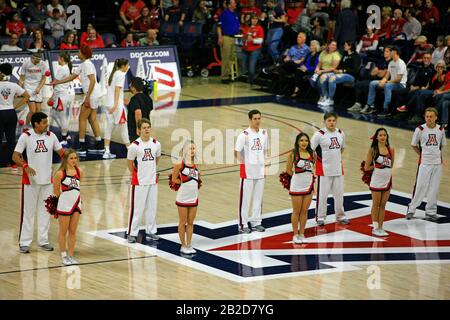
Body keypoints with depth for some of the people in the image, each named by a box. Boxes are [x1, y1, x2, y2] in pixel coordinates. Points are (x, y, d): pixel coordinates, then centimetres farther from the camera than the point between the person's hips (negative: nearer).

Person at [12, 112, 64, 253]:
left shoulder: (51, 136, 2)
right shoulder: (26, 136, -10)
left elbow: (61, 152, 8)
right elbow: (15, 156, -12)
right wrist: (25, 166, -30)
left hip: (47, 180, 4)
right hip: (31, 180, -4)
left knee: (45, 211, 10)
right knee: (28, 212, 1)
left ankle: (43, 241, 20)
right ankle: (24, 242, 8)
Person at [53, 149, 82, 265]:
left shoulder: (79, 172, 0)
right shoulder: (60, 174, -13)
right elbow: (56, 191, -5)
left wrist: (75, 197, 10)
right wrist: (65, 197, 4)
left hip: (76, 204, 4)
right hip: (64, 205, -4)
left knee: (73, 231, 9)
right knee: (63, 231, 6)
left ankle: (70, 255, 17)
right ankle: (64, 256, 15)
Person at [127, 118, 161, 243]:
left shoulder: (156, 144, 1)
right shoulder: (134, 146, -12)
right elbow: (130, 163, -1)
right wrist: (137, 174, 4)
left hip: (153, 180, 4)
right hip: (139, 181, -4)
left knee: (152, 207, 11)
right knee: (137, 208, -2)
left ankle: (150, 231, 22)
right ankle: (132, 233, 5)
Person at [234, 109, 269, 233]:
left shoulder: (264, 133, 6)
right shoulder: (244, 135, -12)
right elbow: (237, 152, -9)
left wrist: (263, 165, 12)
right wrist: (244, 164, -6)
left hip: (260, 171, 6)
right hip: (247, 171, -5)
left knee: (258, 197, 12)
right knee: (245, 198, -1)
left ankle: (256, 222, 22)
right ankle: (243, 225, 4)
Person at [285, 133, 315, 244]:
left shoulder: (312, 153, 1)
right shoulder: (293, 154, -10)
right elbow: (288, 170, -3)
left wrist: (307, 176, 8)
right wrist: (298, 176, 4)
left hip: (308, 185, 4)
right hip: (296, 186, -4)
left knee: (304, 211, 9)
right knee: (296, 212, 4)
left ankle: (302, 234, 18)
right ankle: (295, 235, 13)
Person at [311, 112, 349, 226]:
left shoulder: (340, 133, 7)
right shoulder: (319, 134, -11)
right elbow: (310, 150, -9)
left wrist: (339, 159, 13)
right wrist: (318, 160, -11)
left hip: (338, 169, 5)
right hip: (324, 170, -5)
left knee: (339, 194, 12)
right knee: (322, 194, -1)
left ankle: (340, 216, 24)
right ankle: (320, 217, 8)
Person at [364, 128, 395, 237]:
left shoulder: (391, 150, 2)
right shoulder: (373, 150, -8)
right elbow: (366, 167, -6)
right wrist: (377, 166, -5)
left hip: (387, 181, 4)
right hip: (376, 181, -4)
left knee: (383, 205, 9)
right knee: (376, 205, 4)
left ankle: (380, 227, 14)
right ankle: (375, 227, 10)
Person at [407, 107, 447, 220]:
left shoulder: (441, 129, 2)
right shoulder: (420, 129, -7)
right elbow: (414, 145, 4)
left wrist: (436, 154, 12)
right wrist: (422, 154, 5)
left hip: (437, 163, 3)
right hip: (424, 163, -3)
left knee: (434, 188, 7)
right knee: (420, 186, -6)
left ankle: (431, 211, 15)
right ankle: (411, 209, 5)